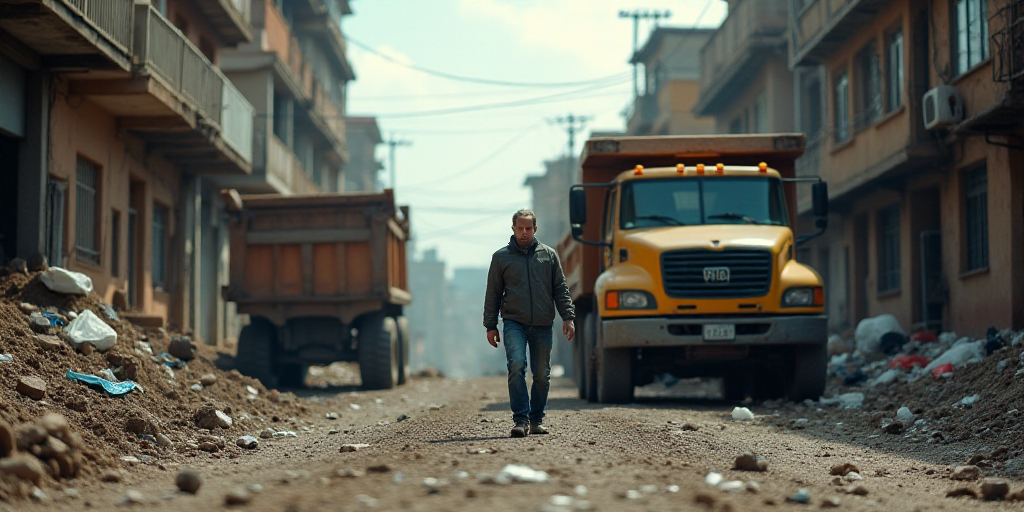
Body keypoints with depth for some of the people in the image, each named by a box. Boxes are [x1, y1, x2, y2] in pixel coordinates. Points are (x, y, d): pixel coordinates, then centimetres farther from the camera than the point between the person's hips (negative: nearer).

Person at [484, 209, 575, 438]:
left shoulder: (548, 255, 11)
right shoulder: (501, 257, 7)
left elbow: (560, 289, 10)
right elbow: (493, 294, 10)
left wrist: (567, 317, 0)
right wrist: (491, 326, 6)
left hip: (543, 325, 2)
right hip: (514, 322, -2)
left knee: (542, 374, 6)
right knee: (517, 365, -21)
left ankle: (537, 419, 21)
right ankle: (521, 419, -21)